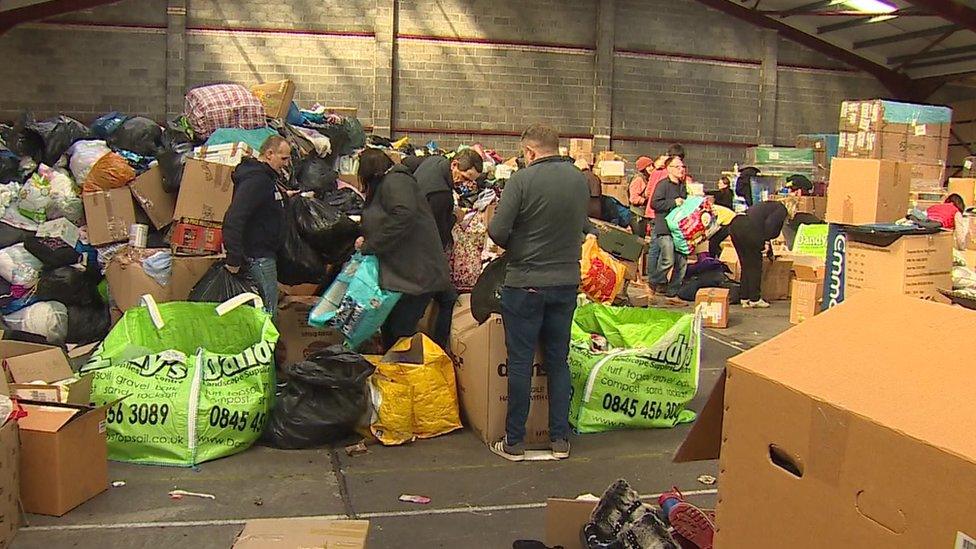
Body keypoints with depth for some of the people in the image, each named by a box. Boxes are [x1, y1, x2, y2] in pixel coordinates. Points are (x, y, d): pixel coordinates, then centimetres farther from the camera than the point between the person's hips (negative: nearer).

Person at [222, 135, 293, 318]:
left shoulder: (269, 177, 13)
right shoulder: (255, 179, -20)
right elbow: (234, 219, -28)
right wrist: (233, 259, -28)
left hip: (266, 253, 10)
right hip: (257, 254, -10)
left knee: (268, 306, 16)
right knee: (268, 309, -6)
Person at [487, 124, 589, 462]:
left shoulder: (522, 180, -14)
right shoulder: (580, 180, 2)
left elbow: (498, 232, -16)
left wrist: (515, 244, 5)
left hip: (525, 282, -5)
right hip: (567, 281, 5)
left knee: (520, 362, 5)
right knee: (558, 361, 14)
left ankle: (514, 441, 13)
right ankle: (560, 439, 20)